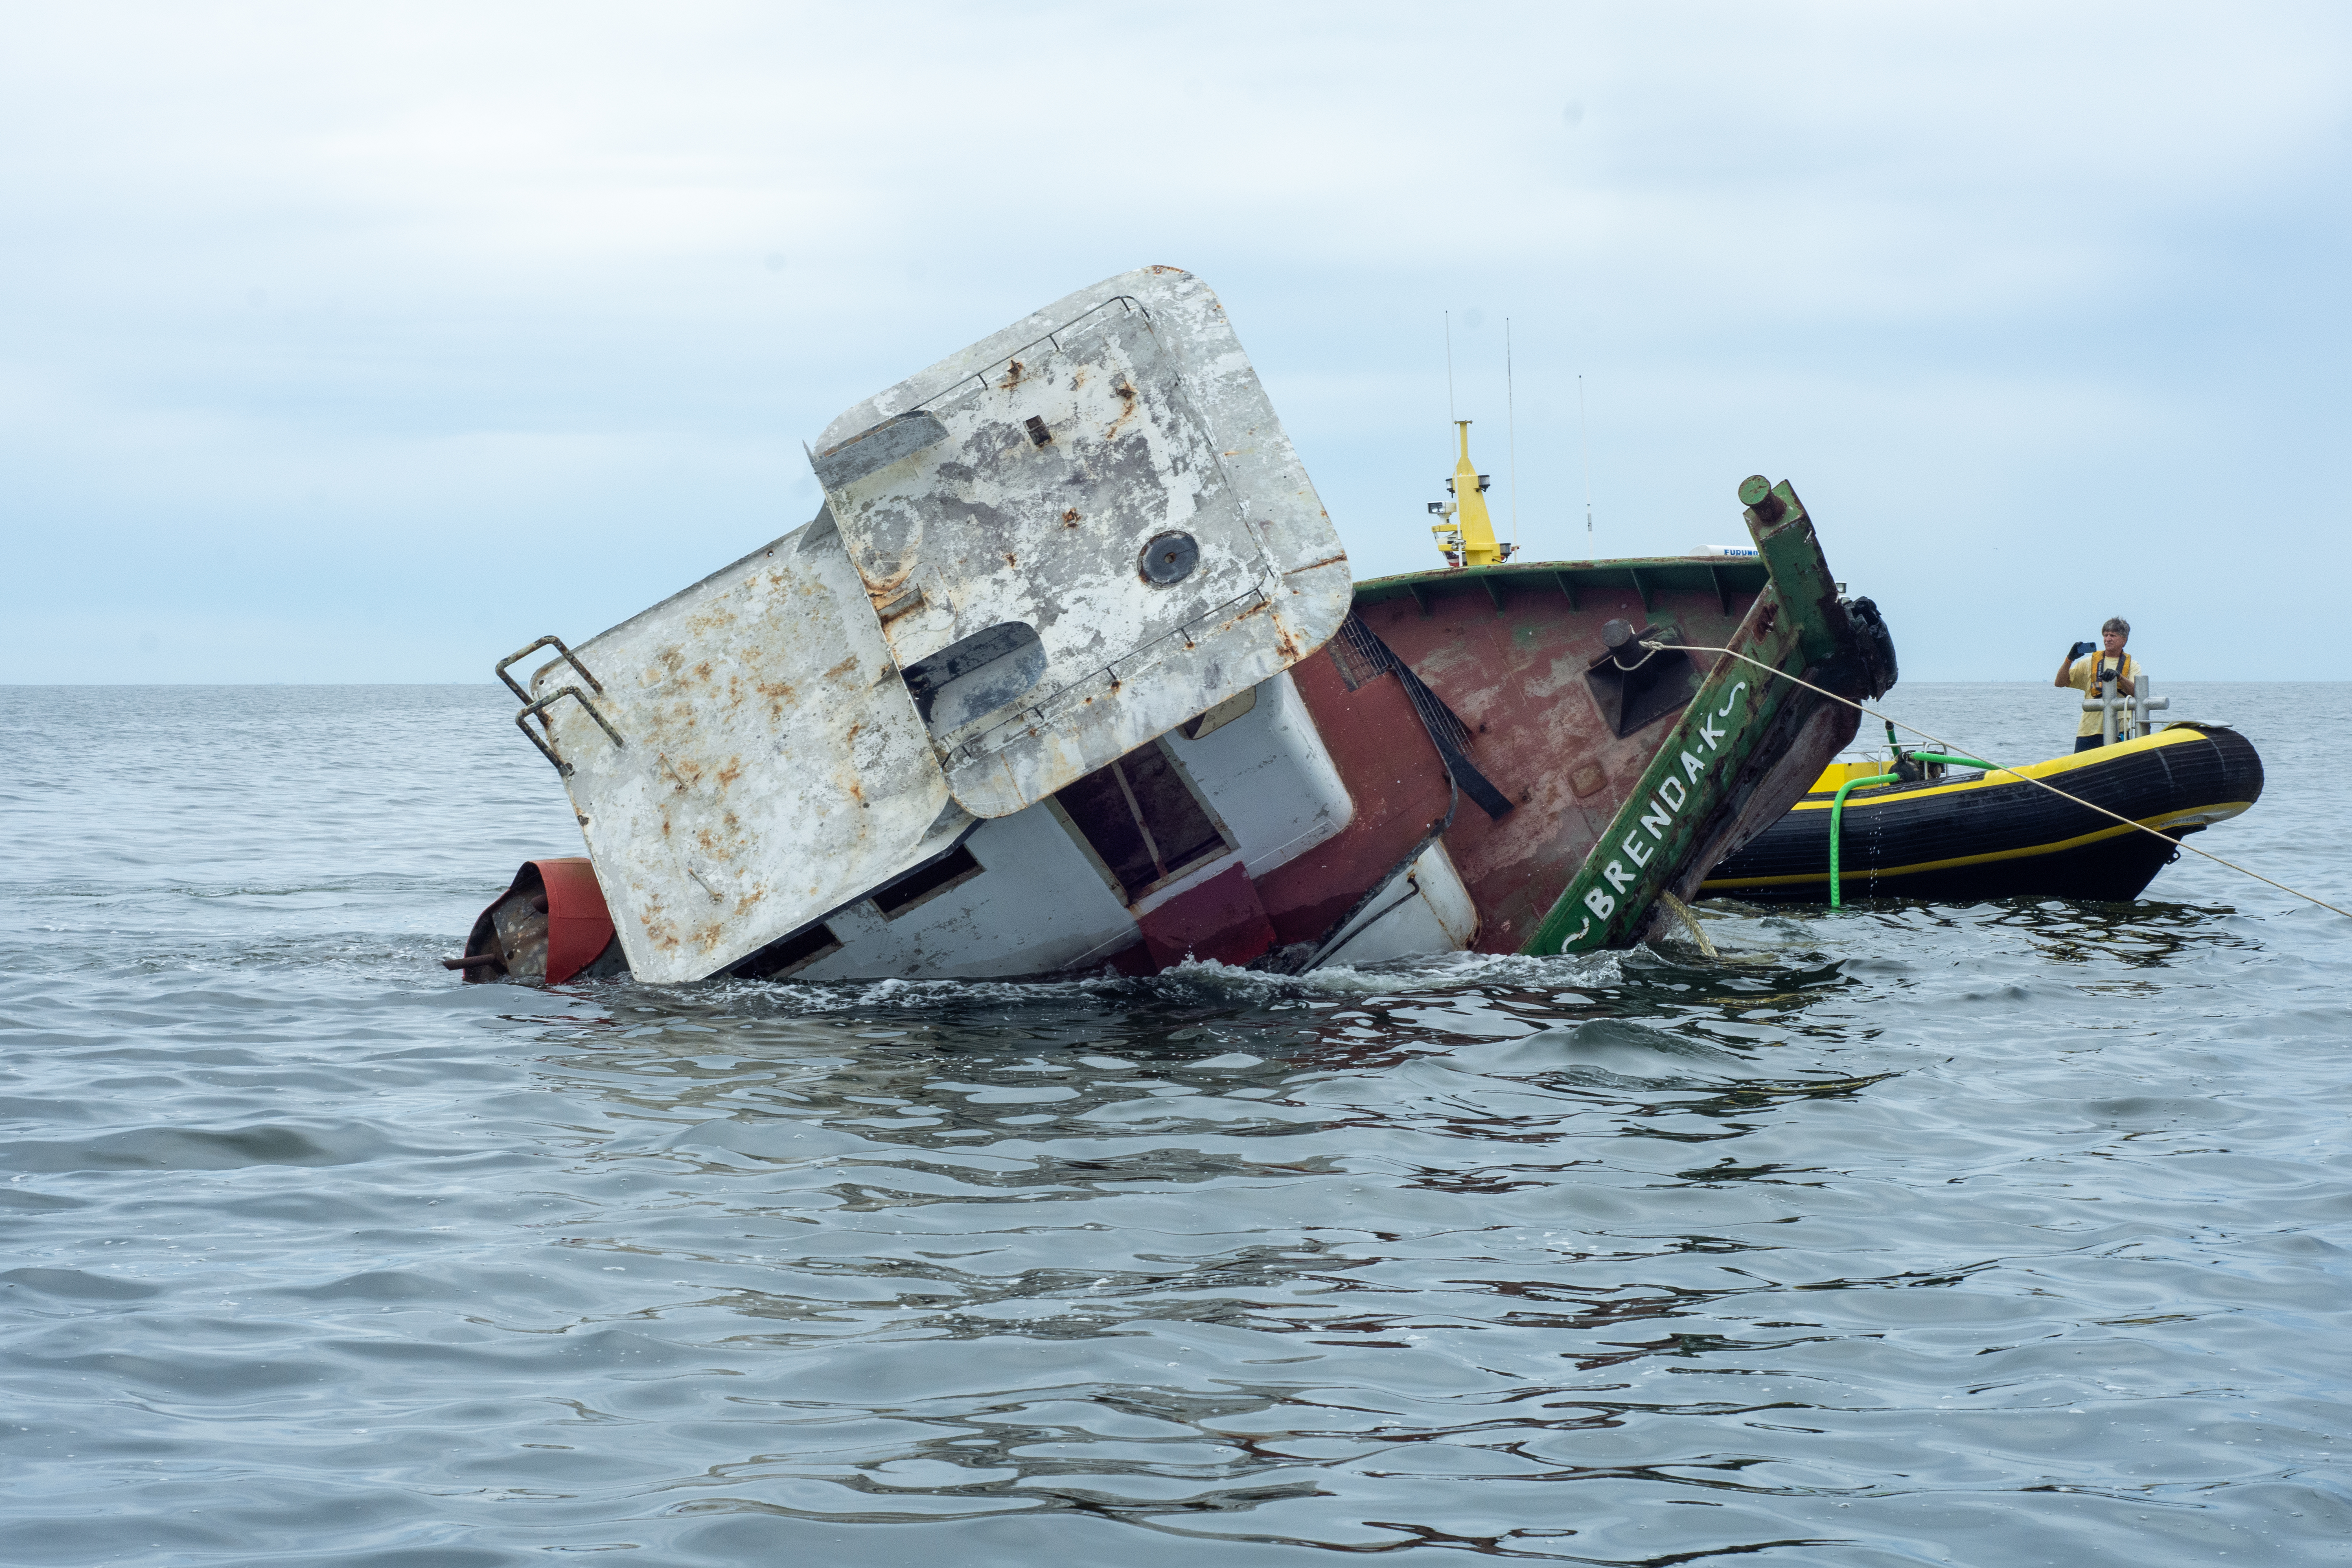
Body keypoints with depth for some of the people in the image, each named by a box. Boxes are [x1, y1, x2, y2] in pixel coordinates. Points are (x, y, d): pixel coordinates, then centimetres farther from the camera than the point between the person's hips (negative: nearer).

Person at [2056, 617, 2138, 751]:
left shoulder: (2132, 666, 11)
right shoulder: (2090, 663, 14)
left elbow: (2136, 693, -8)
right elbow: (2059, 683, 8)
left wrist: (2119, 676, -25)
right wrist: (2070, 659, -7)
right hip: (2090, 731, 1)